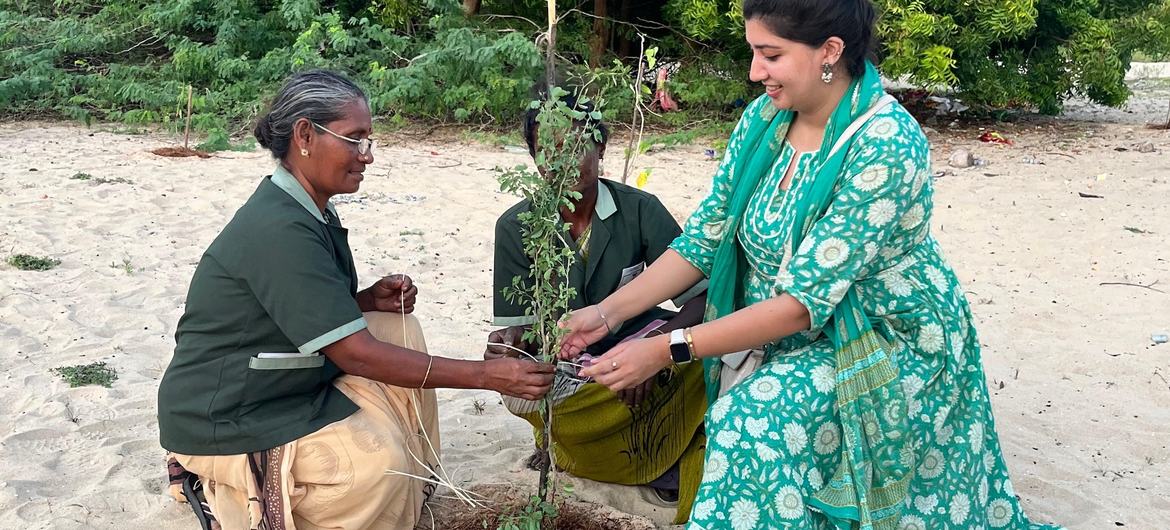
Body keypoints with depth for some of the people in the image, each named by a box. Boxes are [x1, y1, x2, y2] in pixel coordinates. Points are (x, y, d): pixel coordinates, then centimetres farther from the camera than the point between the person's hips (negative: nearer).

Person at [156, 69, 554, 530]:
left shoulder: (313, 214, 5)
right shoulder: (279, 230, -26)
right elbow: (356, 354, -28)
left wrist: (370, 300, -7)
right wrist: (487, 375, -27)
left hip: (289, 386, 10)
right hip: (224, 423, -10)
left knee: (398, 329, 0)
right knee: (376, 464, -28)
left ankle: (414, 492, 6)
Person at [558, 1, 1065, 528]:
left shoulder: (886, 147, -27)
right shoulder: (765, 118, -5)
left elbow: (805, 300, -29)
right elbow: (706, 236, -1)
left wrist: (666, 350, -30)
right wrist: (607, 312, -11)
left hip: (891, 345, -7)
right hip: (806, 345, 7)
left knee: (753, 422, -26)